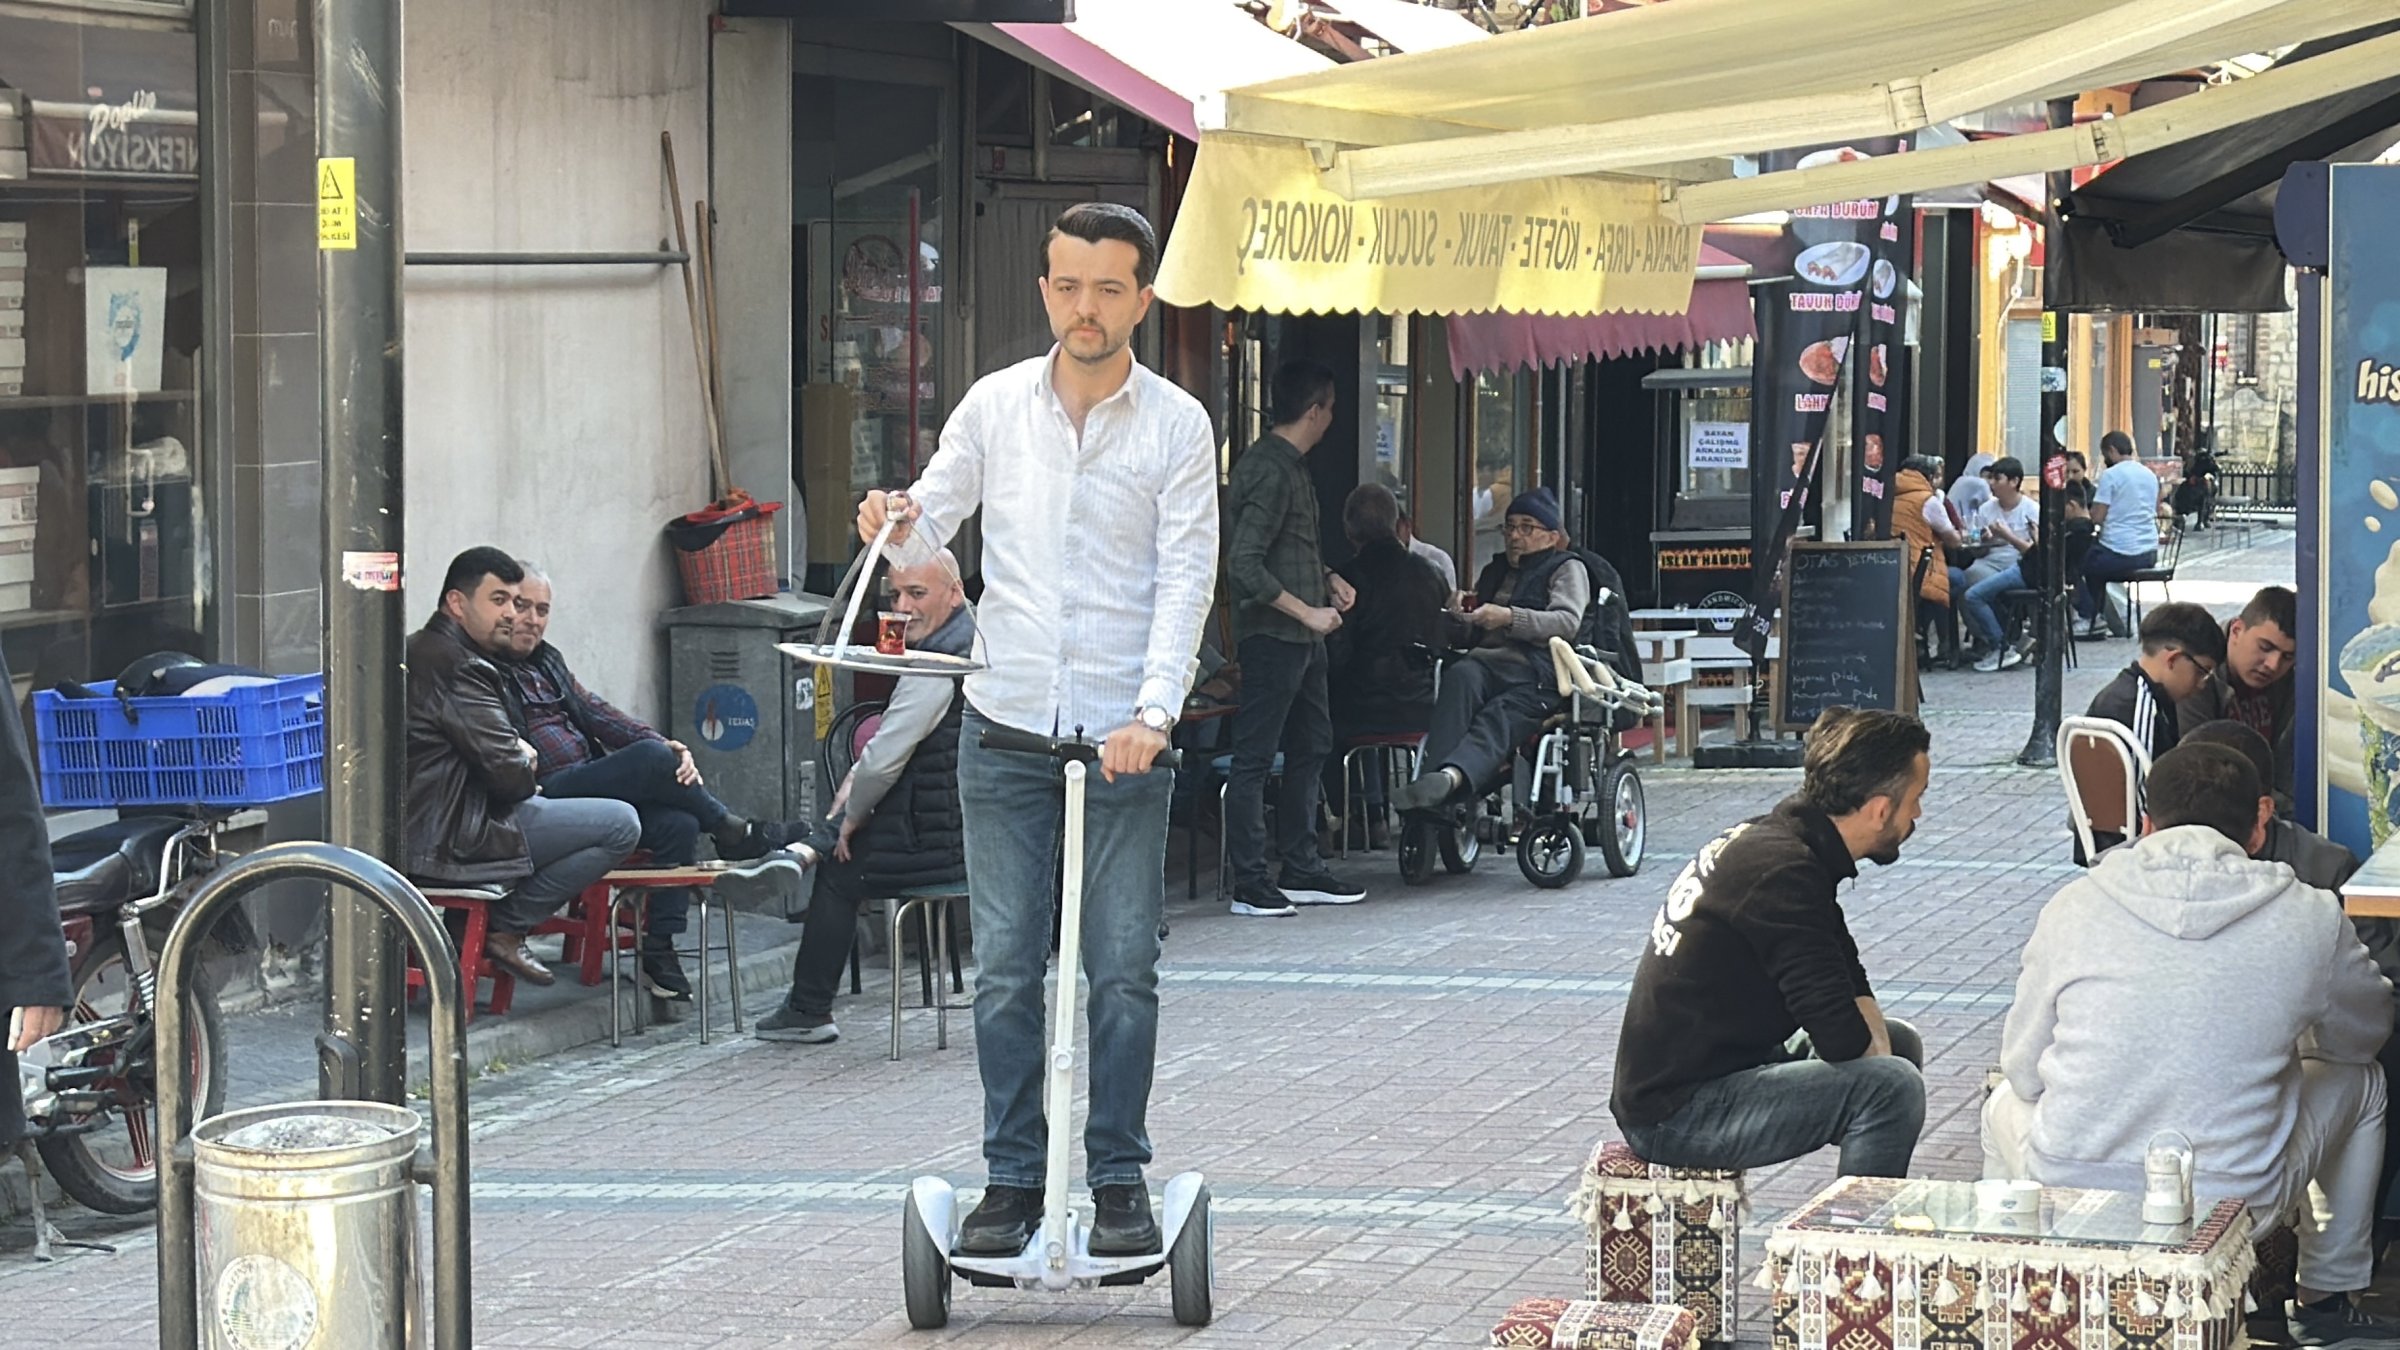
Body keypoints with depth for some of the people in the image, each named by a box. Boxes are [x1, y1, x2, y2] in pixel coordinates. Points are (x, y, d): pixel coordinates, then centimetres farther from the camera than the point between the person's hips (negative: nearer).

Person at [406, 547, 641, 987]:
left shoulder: (420, 651, 16)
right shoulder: (459, 668, -18)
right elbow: (509, 776, -21)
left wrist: (517, 750, 7)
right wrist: (526, 764, 3)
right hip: (453, 840, -11)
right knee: (620, 824, -10)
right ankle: (505, 928, -3)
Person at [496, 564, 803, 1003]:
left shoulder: (546, 660, 26)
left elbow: (595, 712, 16)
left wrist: (664, 744, -2)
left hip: (588, 783, 8)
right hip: (544, 795, -8)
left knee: (678, 823, -17)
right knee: (651, 759, -25)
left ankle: (659, 951, -12)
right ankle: (730, 831, -2)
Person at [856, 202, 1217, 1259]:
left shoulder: (1177, 425, 0)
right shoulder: (994, 405, 6)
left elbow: (1187, 576, -6)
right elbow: (932, 524, 9)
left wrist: (1154, 711, -18)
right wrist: (897, 526, -16)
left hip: (1123, 733, -2)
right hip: (1004, 723, 2)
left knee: (1122, 970, 0)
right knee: (1006, 969, 2)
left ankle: (1119, 1178, 10)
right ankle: (1013, 1178, 10)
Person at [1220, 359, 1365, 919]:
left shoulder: (1291, 467, 14)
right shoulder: (1269, 471, -18)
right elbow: (1244, 565, -24)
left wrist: (1329, 580, 11)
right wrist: (1308, 612, -20)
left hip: (1302, 637, 11)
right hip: (1272, 635, -11)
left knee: (1311, 746, 15)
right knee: (1254, 757, -5)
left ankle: (1301, 872, 23)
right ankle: (1249, 884, -3)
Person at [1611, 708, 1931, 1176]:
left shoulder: (1764, 840, 8)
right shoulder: (1783, 874, -23)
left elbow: (1851, 986, 15)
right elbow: (1841, 1036, -25)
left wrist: (1878, 1048, -3)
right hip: (1674, 1116, -10)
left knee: (1901, 1044, 18)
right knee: (1893, 1086, -24)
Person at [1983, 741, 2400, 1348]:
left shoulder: (2075, 905, -3)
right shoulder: (2310, 920, -5)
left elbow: (2023, 1071, 6)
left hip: (2067, 1195, 1)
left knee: (2007, 1102, 37)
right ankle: (2327, 1301, 40)